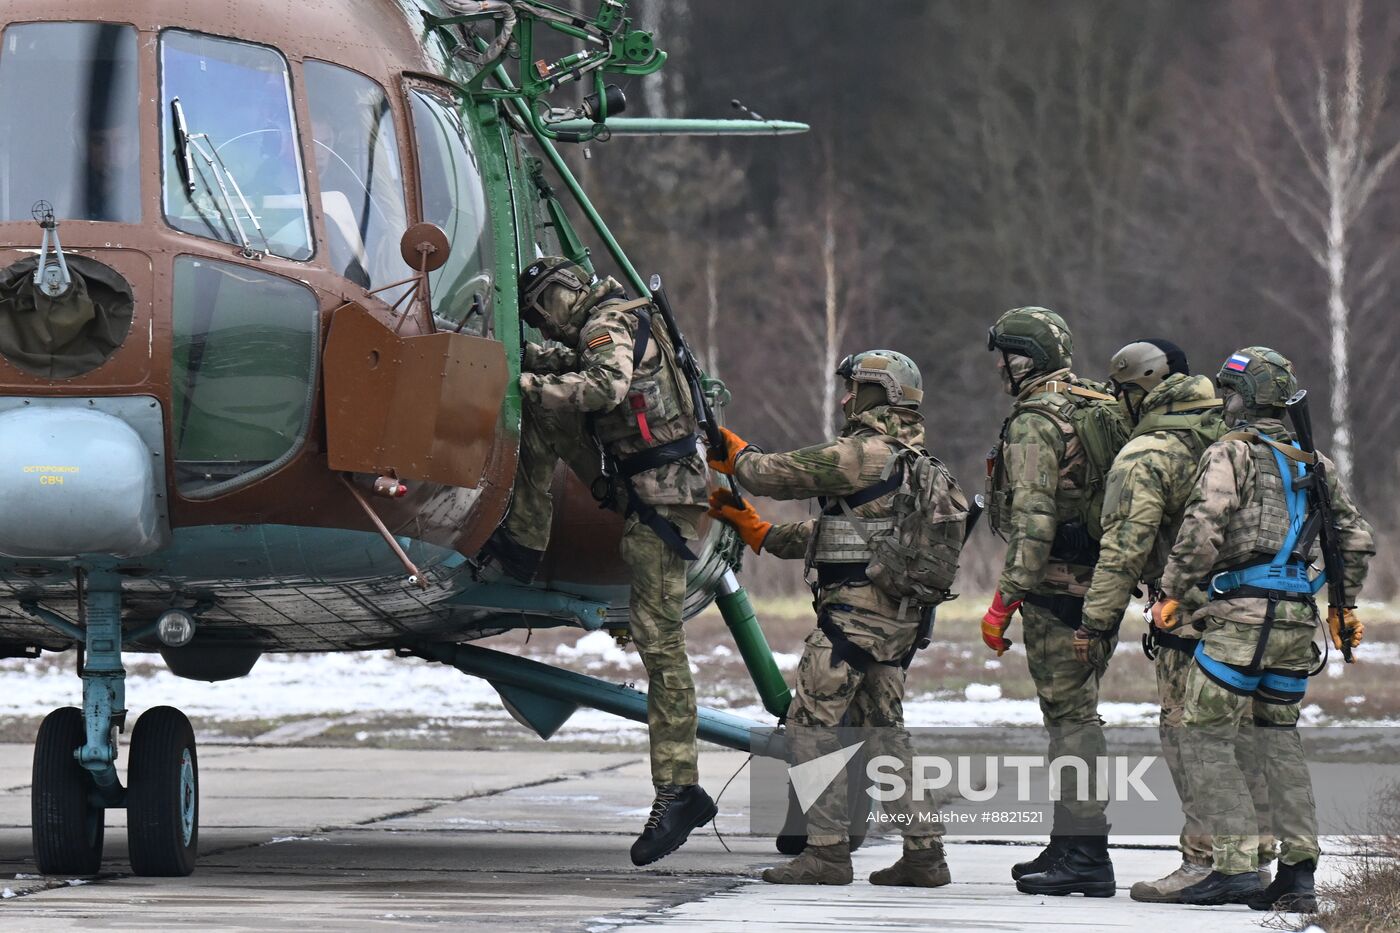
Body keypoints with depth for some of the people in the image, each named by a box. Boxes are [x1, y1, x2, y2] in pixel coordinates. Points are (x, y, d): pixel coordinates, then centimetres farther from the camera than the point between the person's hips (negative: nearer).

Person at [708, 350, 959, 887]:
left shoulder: (862, 455, -13)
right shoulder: (913, 463, 18)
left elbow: (774, 475, -8)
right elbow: (828, 537, 23)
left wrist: (736, 454, 13)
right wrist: (757, 532, 25)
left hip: (854, 610, -9)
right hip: (900, 617, 9)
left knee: (813, 725, -4)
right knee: (883, 731, 14)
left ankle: (827, 851, -7)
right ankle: (924, 851, 10)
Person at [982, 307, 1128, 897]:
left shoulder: (1035, 424, -14)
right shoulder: (1103, 410, 14)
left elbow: (1033, 521, -22)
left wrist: (1004, 600, -20)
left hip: (1058, 584, -9)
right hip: (1105, 583, 9)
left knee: (1071, 716, -8)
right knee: (1074, 713, 15)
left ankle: (1084, 855, -9)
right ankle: (1070, 844, 21)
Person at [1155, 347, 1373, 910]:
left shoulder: (1231, 453, -6)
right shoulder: (1311, 463, 17)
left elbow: (1203, 527, -18)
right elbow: (1356, 537, 21)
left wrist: (1173, 593, -10)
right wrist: (1345, 604, 29)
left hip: (1241, 613, -7)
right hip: (1298, 616, 7)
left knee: (1205, 737, -2)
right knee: (1279, 738, 15)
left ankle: (1235, 867, -10)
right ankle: (1298, 870, 8)